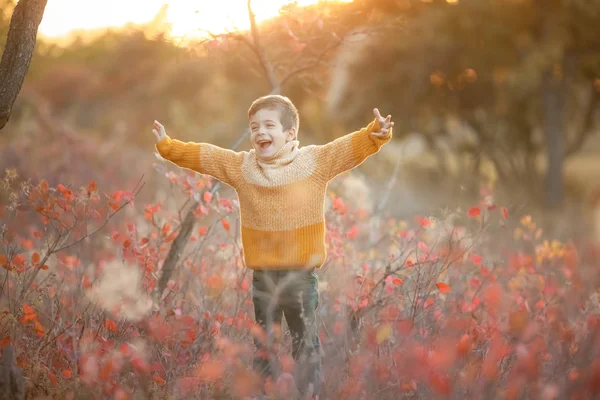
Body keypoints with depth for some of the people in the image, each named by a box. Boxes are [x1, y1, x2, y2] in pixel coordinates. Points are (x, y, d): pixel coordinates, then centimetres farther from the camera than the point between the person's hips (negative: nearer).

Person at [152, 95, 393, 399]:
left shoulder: (317, 162, -3)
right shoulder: (239, 167, 4)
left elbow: (355, 146, -8)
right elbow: (200, 154, 9)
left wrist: (377, 133, -23)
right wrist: (167, 146, 4)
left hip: (301, 275, -2)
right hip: (262, 277, 2)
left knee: (306, 344, 7)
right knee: (262, 345, 13)